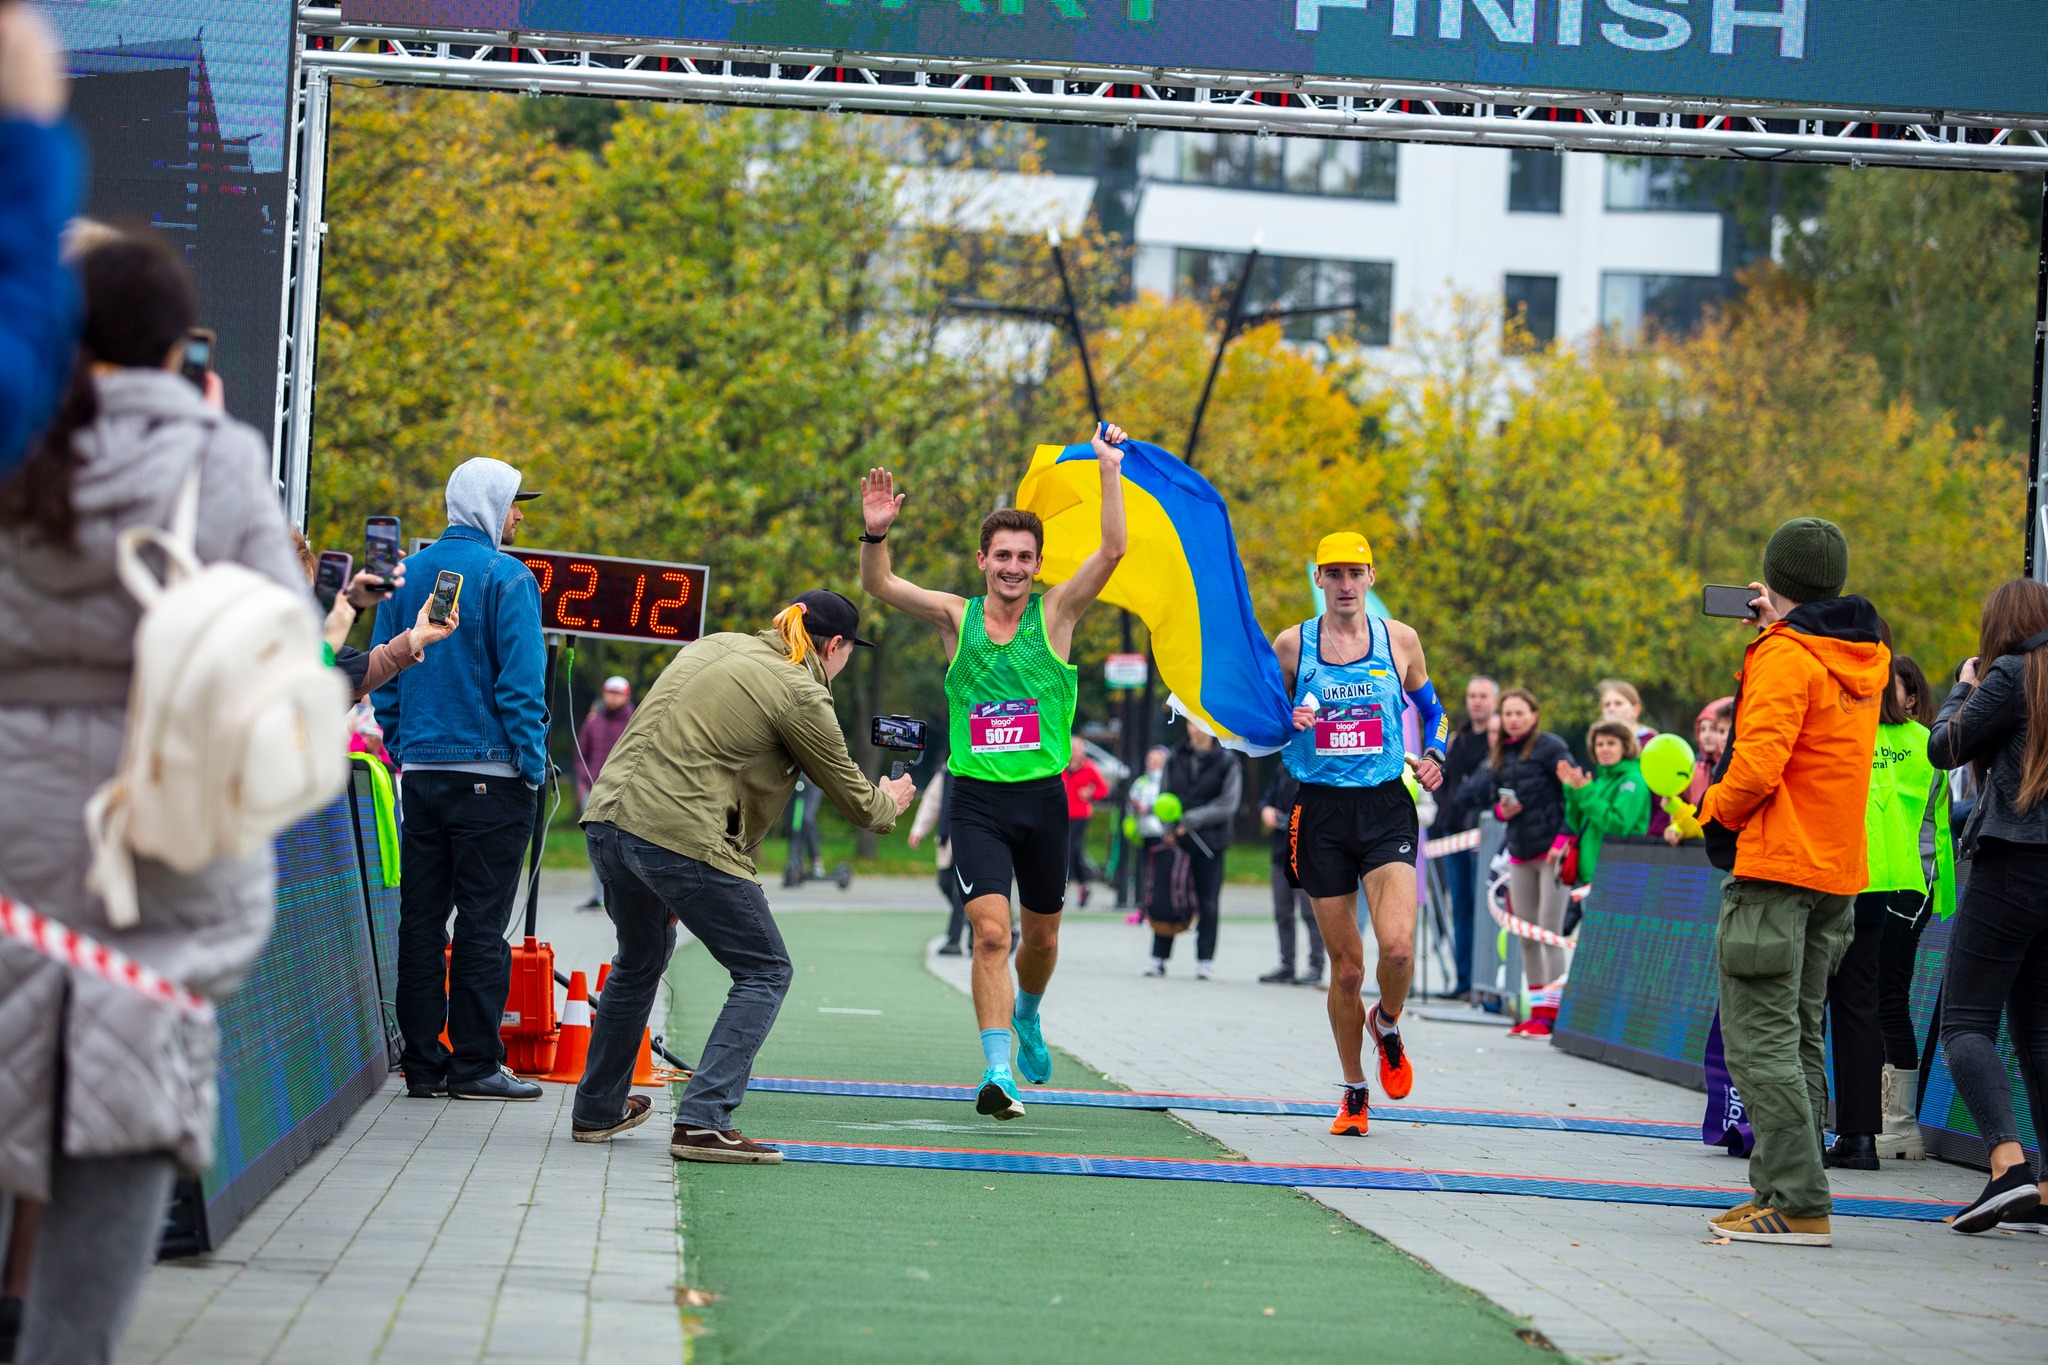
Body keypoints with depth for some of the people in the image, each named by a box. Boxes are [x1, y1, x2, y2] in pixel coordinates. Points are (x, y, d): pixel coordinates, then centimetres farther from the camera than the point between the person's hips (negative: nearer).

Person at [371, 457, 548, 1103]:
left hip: (420, 770, 6)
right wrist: (533, 765, -6)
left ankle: (423, 1062, 9)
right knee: (481, 921, -2)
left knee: (421, 920, 8)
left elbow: (383, 680, 12)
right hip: (491, 775, -6)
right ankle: (475, 1064, -1)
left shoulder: (408, 576, 10)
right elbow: (521, 683, -13)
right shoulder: (506, 578, -8)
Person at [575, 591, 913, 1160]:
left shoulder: (715, 645, 19)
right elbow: (852, 796, 5)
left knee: (640, 960, 30)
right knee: (765, 972, 4)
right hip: (680, 834, -8)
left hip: (608, 816, 8)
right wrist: (888, 803, 28)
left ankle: (596, 1111, 40)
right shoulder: (800, 692, -4)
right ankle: (702, 1122, -7)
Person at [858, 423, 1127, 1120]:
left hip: (1042, 796, 1)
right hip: (977, 799, -1)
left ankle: (1027, 1018, 46)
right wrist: (876, 533, -22)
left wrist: (1111, 472, -14)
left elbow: (1112, 550, -10)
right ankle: (999, 1070, -16)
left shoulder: (1055, 613, 1)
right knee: (990, 933, -15)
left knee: (1041, 936, 16)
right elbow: (878, 584, -5)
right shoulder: (957, 616, 2)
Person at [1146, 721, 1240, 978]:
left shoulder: (1227, 762, -3)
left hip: (1210, 841, -2)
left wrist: (1193, 819, -15)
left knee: (1208, 902, 2)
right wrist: (1169, 828, 0)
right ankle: (1158, 957, 7)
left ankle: (1205, 960, 8)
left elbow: (1229, 803, -7)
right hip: (1177, 840, 3)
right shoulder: (1176, 758, 6)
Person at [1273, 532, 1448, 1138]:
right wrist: (1288, 723, -10)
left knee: (1396, 944, -20)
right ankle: (1355, 1093, 19)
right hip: (1321, 814, 0)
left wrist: (1434, 756, 0)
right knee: (1345, 966, 2)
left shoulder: (1399, 639, 6)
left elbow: (1431, 710, 20)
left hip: (1386, 809, 0)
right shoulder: (1290, 645, 4)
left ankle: (1387, 1026, 14)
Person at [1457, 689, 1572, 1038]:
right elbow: (1475, 796, 15)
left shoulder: (1549, 747, -7)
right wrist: (1500, 810, -6)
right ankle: (1536, 1011, 13)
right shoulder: (1500, 754, 12)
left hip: (1553, 851, -7)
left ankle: (1552, 1013, -6)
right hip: (1520, 854, 7)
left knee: (1550, 934, -9)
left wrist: (1563, 839, -18)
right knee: (1526, 937, 7)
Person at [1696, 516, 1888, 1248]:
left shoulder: (1785, 658, -14)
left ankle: (1797, 1202, -13)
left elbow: (1758, 764, -23)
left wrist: (1716, 810, -4)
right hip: (1838, 870, 9)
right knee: (1797, 1035, 15)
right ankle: (1784, 1187, 17)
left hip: (1775, 863, -9)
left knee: (1760, 1036, -8)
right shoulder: (1868, 657, 11)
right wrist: (1780, 629, 23)